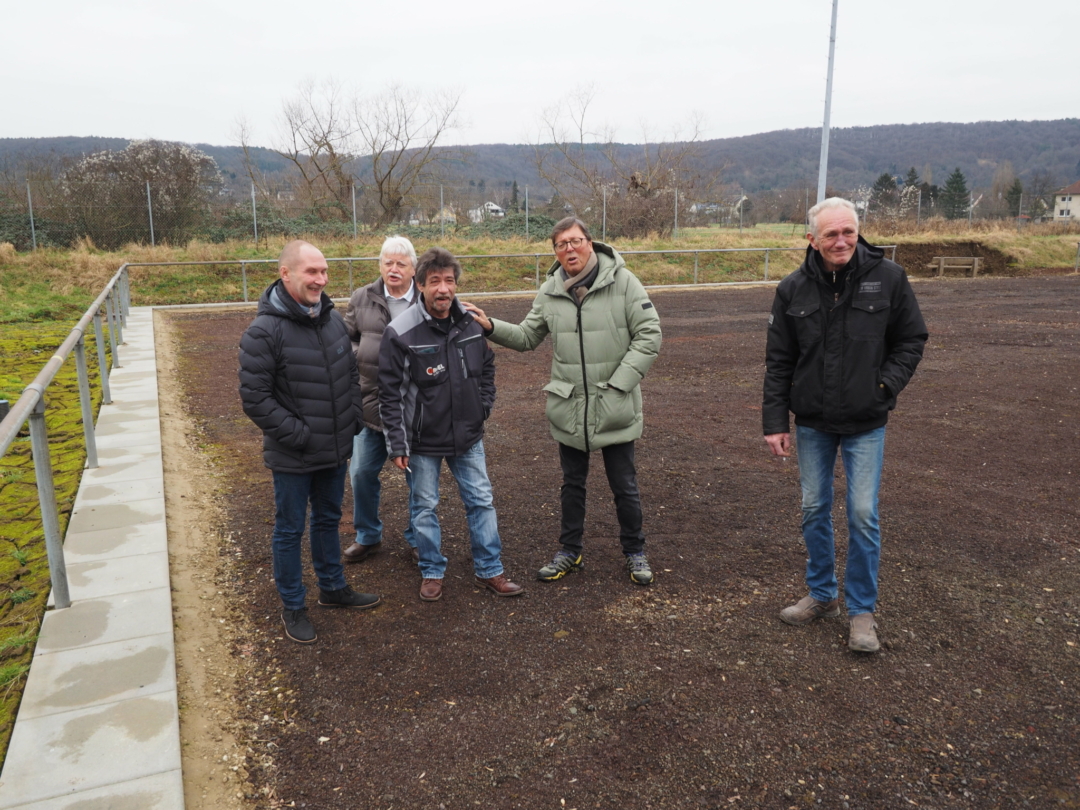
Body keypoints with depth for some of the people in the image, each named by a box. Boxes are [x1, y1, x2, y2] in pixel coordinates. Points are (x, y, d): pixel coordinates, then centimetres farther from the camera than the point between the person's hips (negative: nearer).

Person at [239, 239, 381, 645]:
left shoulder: (333, 319, 2)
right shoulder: (265, 331, -19)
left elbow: (351, 374, 13)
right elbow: (255, 399, -19)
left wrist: (351, 420, 4)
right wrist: (299, 435, -19)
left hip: (335, 450, 6)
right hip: (293, 458, -6)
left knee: (328, 520, 22)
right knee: (290, 531, 11)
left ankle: (333, 587, 41)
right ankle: (292, 606, 28)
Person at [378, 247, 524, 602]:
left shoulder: (472, 324, -2)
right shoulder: (400, 332, -15)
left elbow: (487, 369, 15)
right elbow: (390, 393, -11)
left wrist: (483, 407, 5)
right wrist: (397, 443, -12)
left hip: (468, 436, 4)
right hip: (423, 440, -3)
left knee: (481, 501, 10)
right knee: (424, 507, 10)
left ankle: (490, 570, 25)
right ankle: (432, 572, 29)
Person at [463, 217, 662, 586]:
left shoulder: (622, 281, -10)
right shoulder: (550, 291, 2)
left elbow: (649, 334, -10)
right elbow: (527, 337, 10)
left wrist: (619, 382, -15)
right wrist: (491, 326, -7)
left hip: (615, 407, -3)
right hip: (569, 407, 4)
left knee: (624, 486, 10)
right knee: (572, 485, 17)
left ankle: (634, 552, 29)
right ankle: (570, 552, 34)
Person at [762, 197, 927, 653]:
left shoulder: (888, 278, -7)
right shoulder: (793, 290, -3)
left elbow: (911, 340, 2)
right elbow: (778, 362, 0)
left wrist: (886, 386, -12)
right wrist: (775, 422, -3)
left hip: (865, 424, -2)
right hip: (812, 423, 2)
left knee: (863, 515, 0)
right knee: (814, 510, 12)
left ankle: (862, 610, 18)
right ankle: (822, 595, 31)